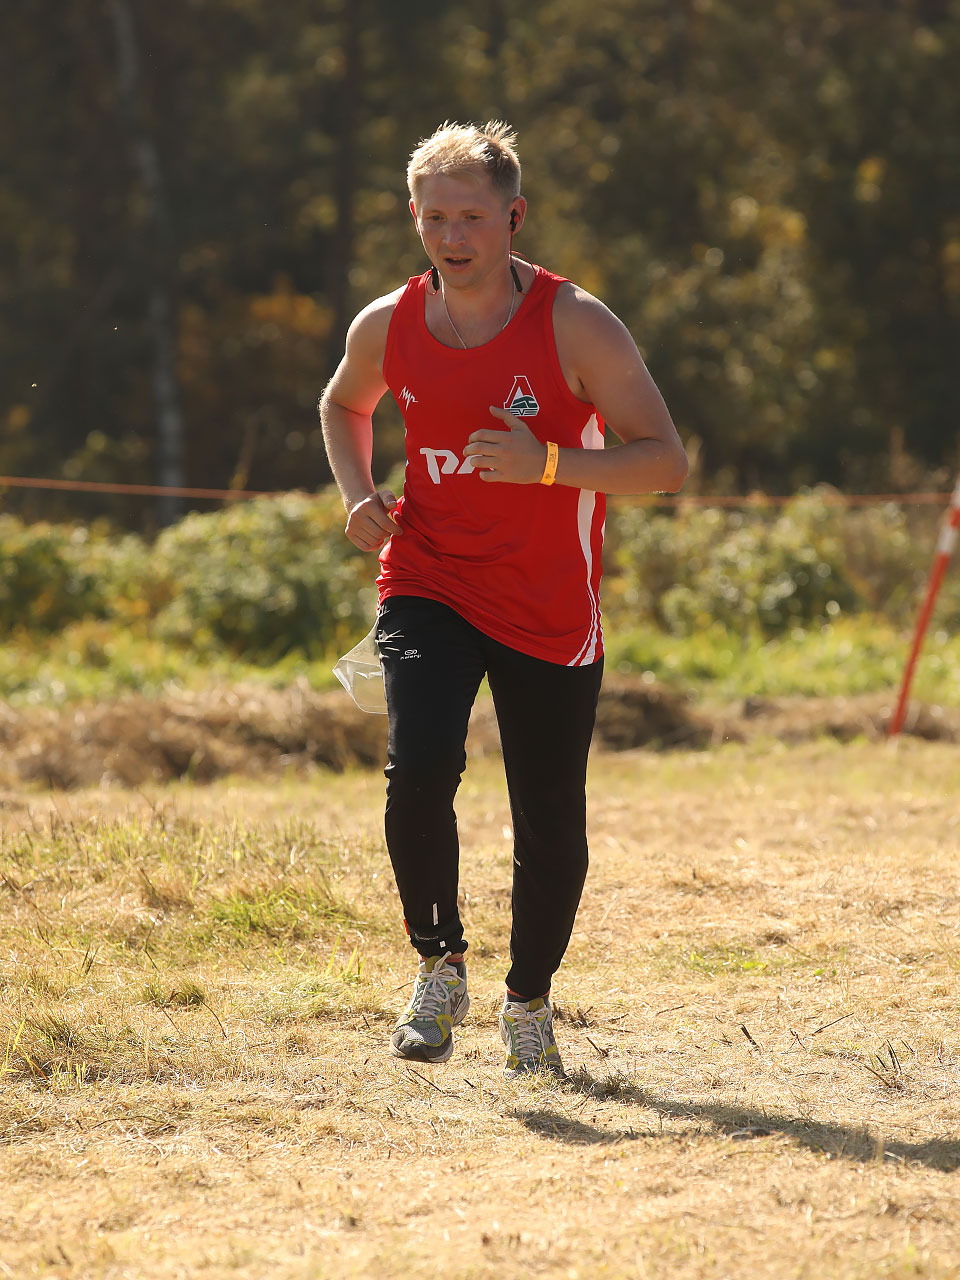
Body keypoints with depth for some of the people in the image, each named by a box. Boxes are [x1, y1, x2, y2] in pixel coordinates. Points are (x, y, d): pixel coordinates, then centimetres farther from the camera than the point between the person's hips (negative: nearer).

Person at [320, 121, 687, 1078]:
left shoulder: (575, 326, -12)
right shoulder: (388, 326, -2)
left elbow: (665, 461, -12)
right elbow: (343, 406, 21)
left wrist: (548, 465, -26)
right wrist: (359, 497, 2)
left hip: (549, 605, -1)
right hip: (427, 584, 1)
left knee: (550, 821, 4)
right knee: (417, 770, -22)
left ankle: (528, 999, 28)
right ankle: (439, 966, -1)